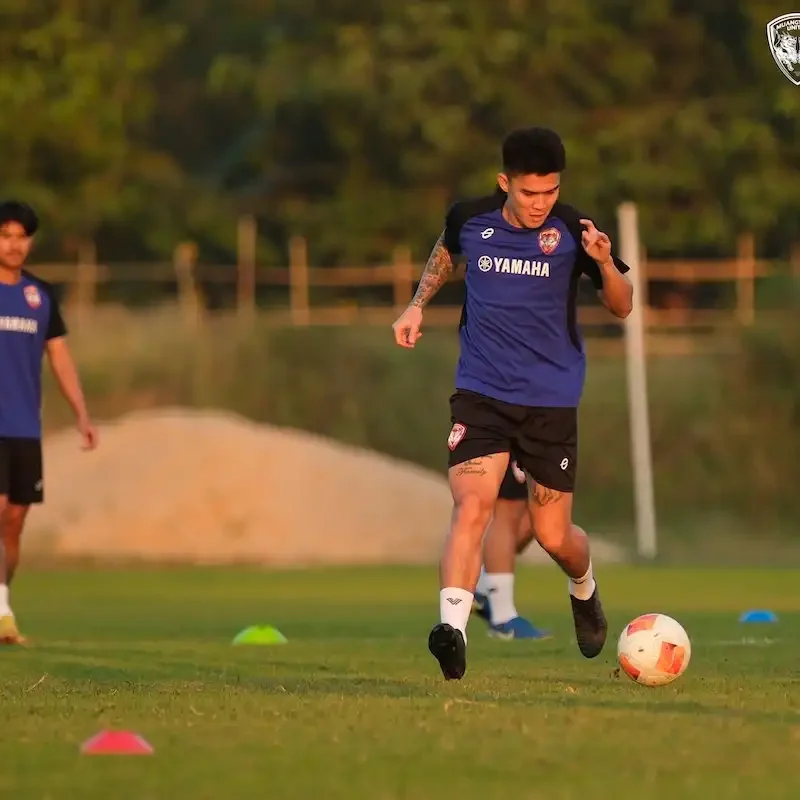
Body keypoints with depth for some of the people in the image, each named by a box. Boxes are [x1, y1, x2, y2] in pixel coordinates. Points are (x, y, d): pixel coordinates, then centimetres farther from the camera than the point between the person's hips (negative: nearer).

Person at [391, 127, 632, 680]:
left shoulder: (572, 231, -7)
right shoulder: (470, 219, -2)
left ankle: (584, 589, 41)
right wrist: (418, 304, 11)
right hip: (480, 392, 0)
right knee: (472, 507, -22)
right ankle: (453, 629, -33)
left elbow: (622, 308, -1)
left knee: (553, 537, 6)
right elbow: (447, 250, 24)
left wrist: (605, 264, -20)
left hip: (551, 399, 0)